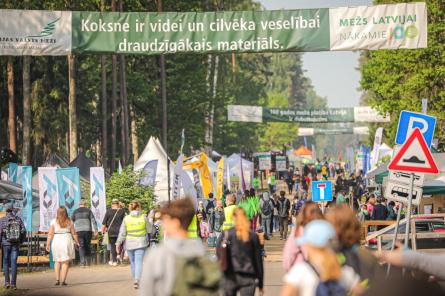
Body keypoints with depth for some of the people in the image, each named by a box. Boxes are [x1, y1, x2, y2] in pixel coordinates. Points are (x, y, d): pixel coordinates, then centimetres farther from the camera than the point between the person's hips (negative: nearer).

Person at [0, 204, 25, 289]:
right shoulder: (18, 219, 2)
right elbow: (23, 231, 0)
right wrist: (20, 242, 14)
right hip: (15, 244, 1)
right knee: (14, 263, 3)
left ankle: (7, 282, 6)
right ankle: (13, 284, -2)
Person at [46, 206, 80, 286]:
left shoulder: (54, 222, -4)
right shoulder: (69, 222, -1)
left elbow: (50, 234, -6)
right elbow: (74, 233, 1)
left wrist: (48, 244, -2)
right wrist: (77, 242, 14)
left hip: (56, 241, 0)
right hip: (67, 241, 0)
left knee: (57, 261, 15)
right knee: (65, 262, 5)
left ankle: (57, 279, 8)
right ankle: (63, 280, -3)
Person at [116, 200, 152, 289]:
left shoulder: (126, 218, -3)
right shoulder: (144, 217, -6)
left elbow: (122, 233, -3)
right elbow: (149, 230, 2)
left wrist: (118, 243, 3)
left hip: (129, 244, 2)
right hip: (141, 243, -2)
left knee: (133, 262, 16)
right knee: (139, 262, -6)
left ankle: (135, 280, 27)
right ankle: (137, 280, -23)